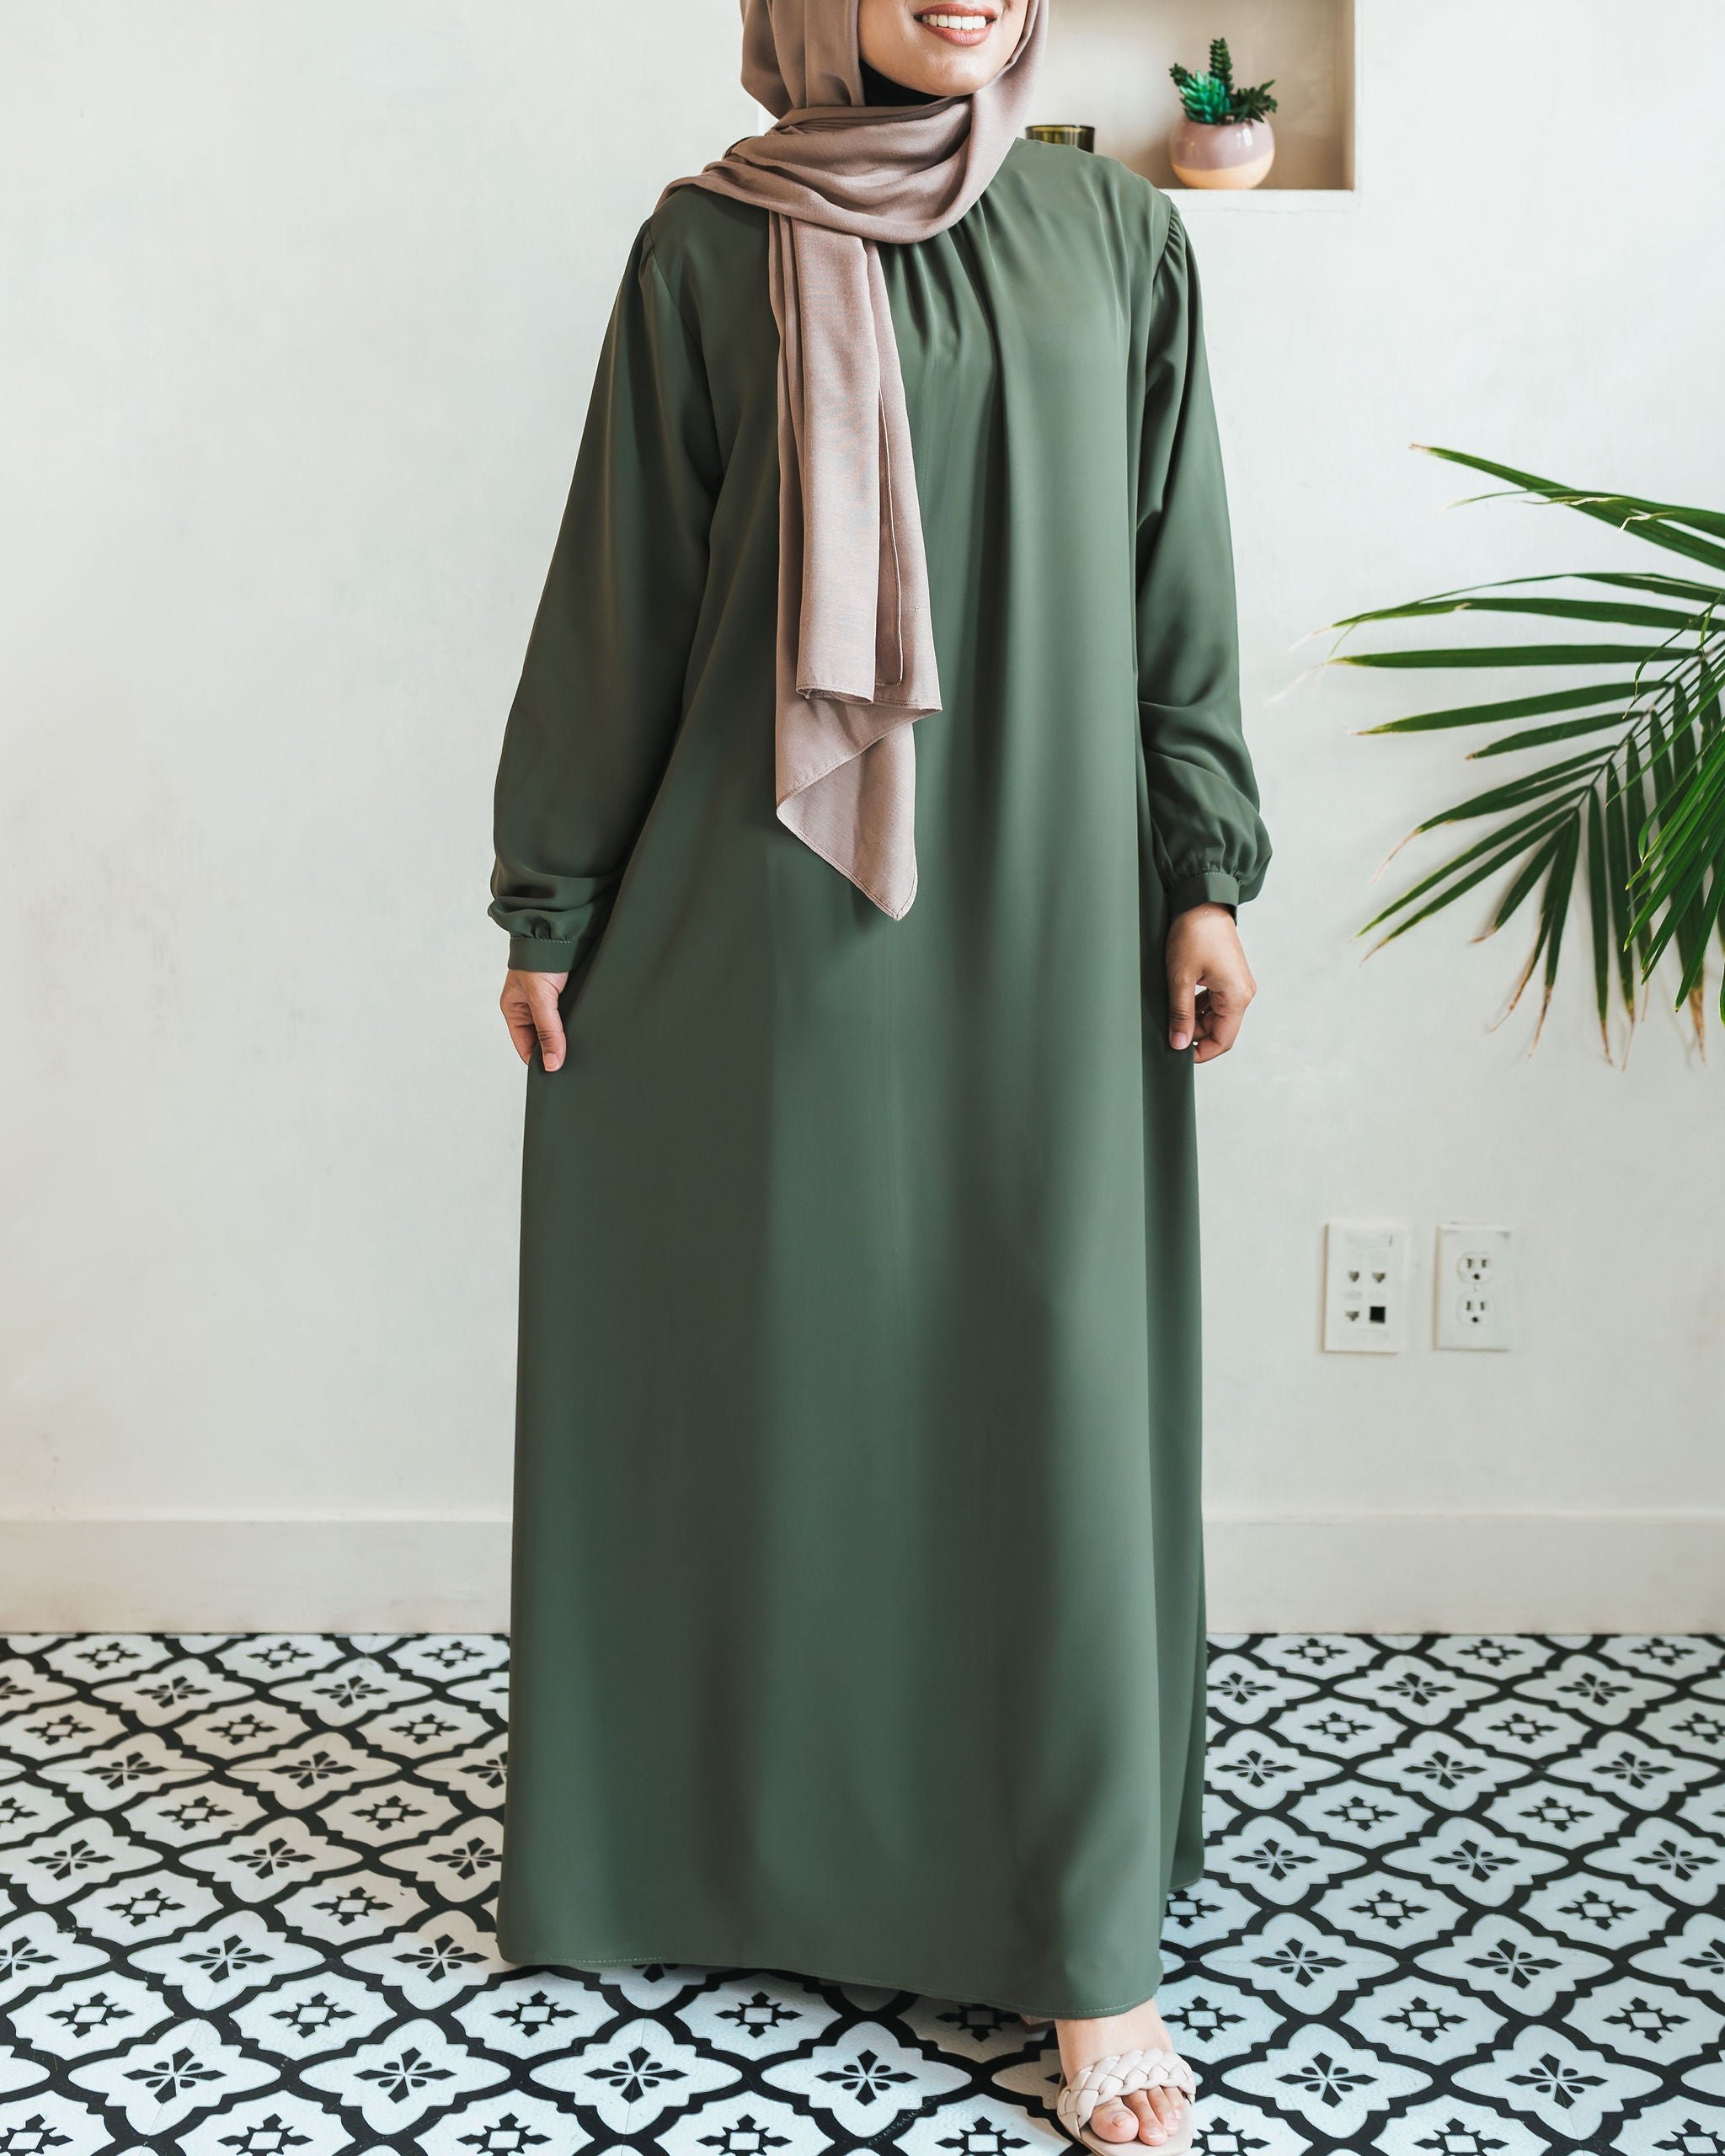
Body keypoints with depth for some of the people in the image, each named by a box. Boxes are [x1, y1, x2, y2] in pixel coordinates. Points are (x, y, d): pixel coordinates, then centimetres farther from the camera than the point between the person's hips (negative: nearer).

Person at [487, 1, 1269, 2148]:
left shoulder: (1116, 236, 8)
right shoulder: (709, 246, 3)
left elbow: (1175, 580, 8)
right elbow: (619, 587, 3)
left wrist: (1207, 874, 2)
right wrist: (550, 899, 2)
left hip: (1043, 903, 1)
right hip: (768, 918, -1)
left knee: (1052, 1374, 0)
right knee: (766, 1366, 6)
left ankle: (1090, 1942, 10)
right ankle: (742, 1836, 28)